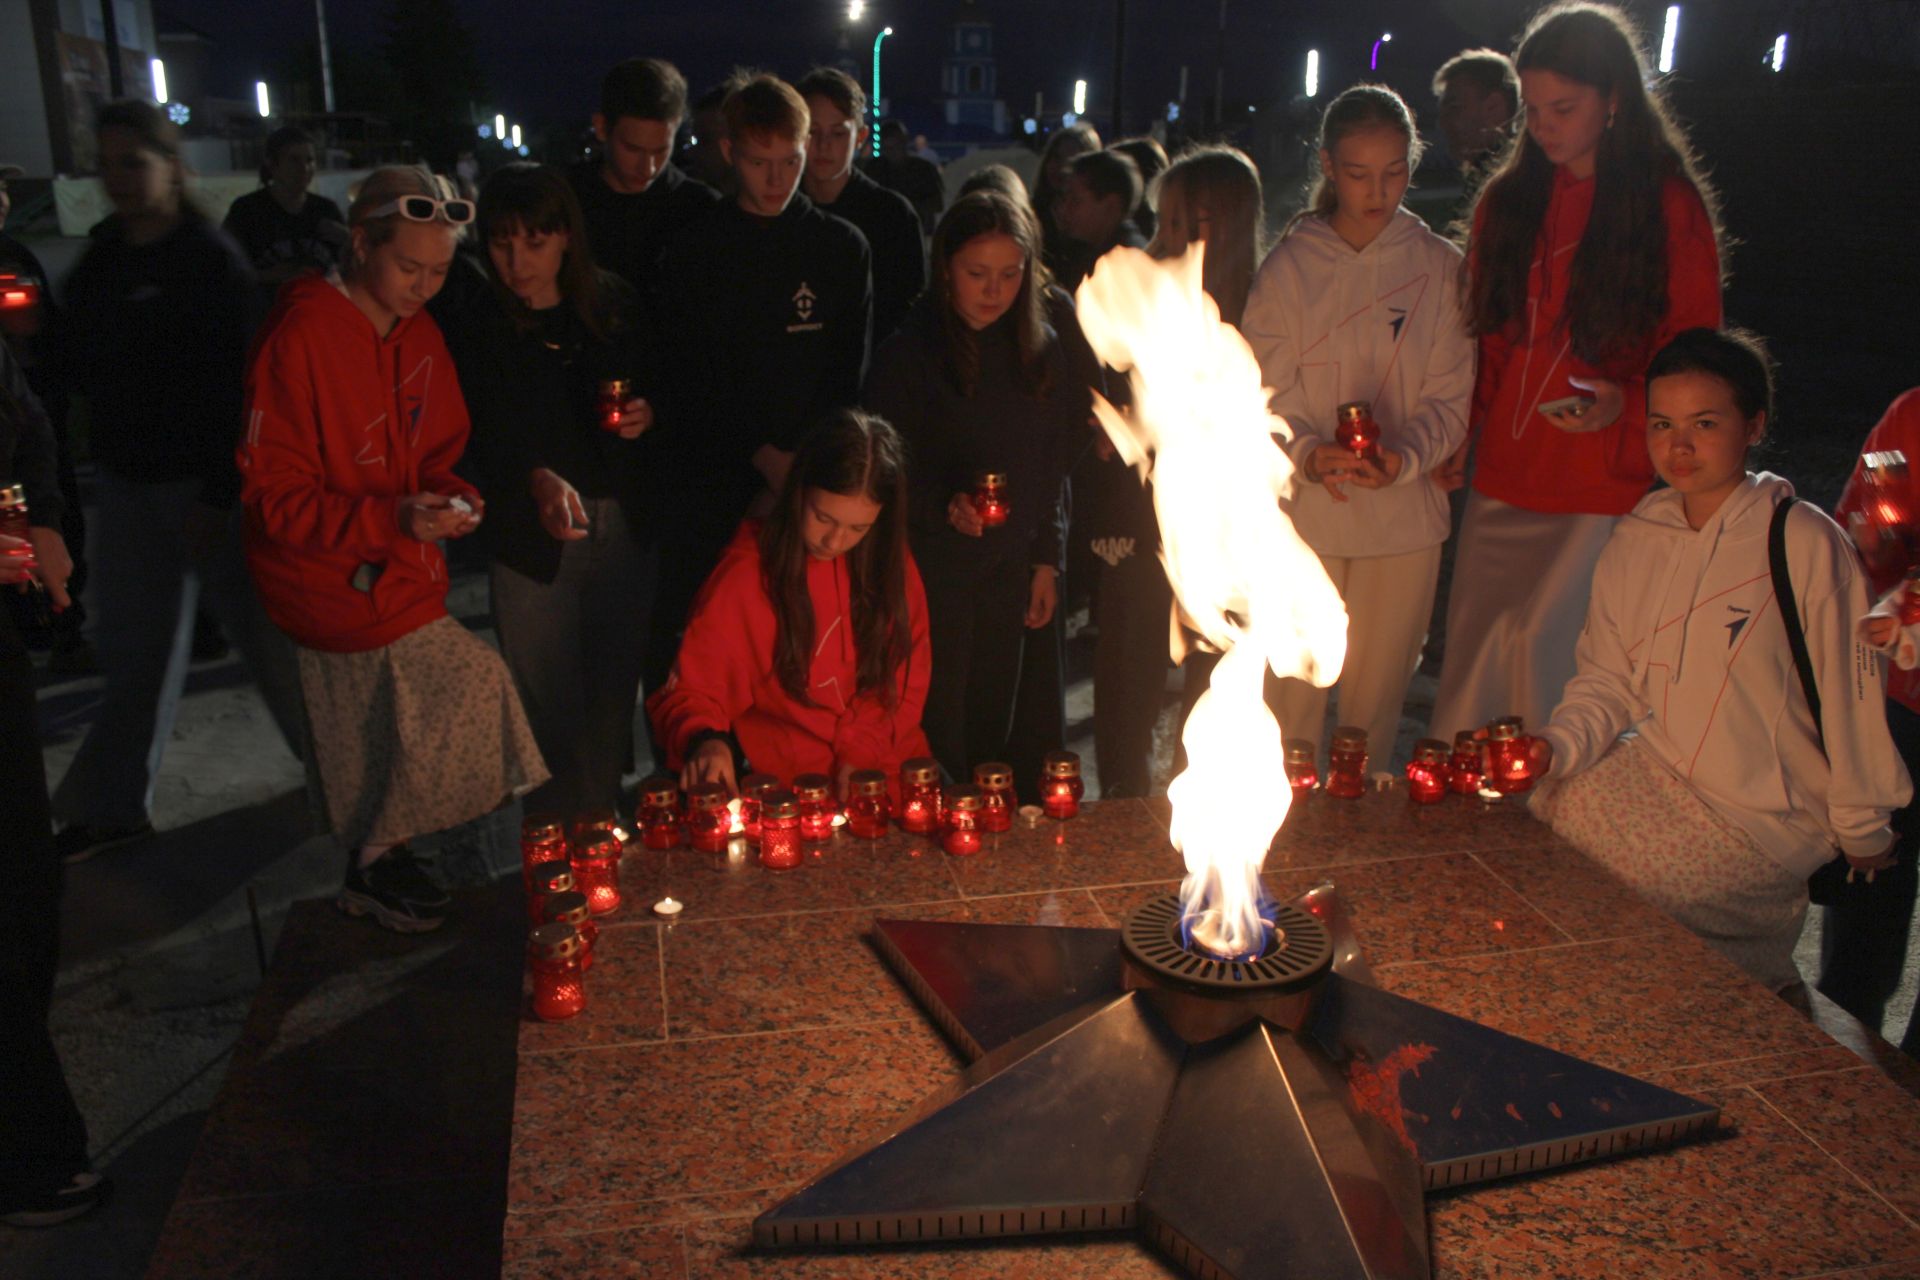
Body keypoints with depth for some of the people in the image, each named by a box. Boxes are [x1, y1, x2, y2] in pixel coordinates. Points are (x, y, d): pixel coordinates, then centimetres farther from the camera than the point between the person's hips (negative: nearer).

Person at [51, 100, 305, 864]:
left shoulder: (211, 261, -10)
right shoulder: (98, 261, 10)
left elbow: (240, 385, -15)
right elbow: (83, 367, 14)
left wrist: (218, 495, -19)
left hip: (203, 481, -6)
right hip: (124, 483, 6)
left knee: (265, 630, 5)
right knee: (133, 649, 11)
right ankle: (113, 807, 21)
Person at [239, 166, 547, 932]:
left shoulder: (419, 335, 4)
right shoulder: (301, 339, -18)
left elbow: (436, 453, 13)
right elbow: (276, 497, -17)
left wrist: (450, 495, -10)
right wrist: (392, 519, -29)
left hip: (401, 571, 7)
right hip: (335, 580, -7)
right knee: (475, 688, -14)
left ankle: (370, 869, 36)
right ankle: (377, 864, 4)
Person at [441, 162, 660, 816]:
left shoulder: (615, 304, 3)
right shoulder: (473, 329, -6)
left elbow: (654, 384, 17)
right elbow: (485, 437, -14)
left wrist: (646, 416, -7)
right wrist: (539, 481, -34)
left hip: (626, 526, 3)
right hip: (533, 538, -2)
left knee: (615, 690, 11)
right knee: (549, 706, 4)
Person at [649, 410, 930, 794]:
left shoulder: (893, 565, 3)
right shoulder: (744, 575, -7)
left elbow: (906, 680, 7)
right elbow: (691, 691, -5)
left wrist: (861, 752, -8)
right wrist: (705, 740, -28)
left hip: (885, 768, 4)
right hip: (784, 778, -3)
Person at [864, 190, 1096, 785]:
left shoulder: (1044, 351, 6)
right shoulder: (909, 353, -8)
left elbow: (1054, 465, 12)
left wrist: (1047, 561, 10)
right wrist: (944, 506, -25)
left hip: (1011, 569, 4)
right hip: (933, 570, -4)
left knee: (992, 728, 12)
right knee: (937, 733, -1)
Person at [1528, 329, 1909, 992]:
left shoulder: (1806, 544, -15)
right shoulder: (1633, 543, 2)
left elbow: (1850, 691, -9)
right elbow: (1607, 681, 6)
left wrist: (1863, 827, 0)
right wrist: (1556, 746, -13)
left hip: (1770, 812, -5)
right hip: (1657, 772, 6)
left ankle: (1764, 973, 11)